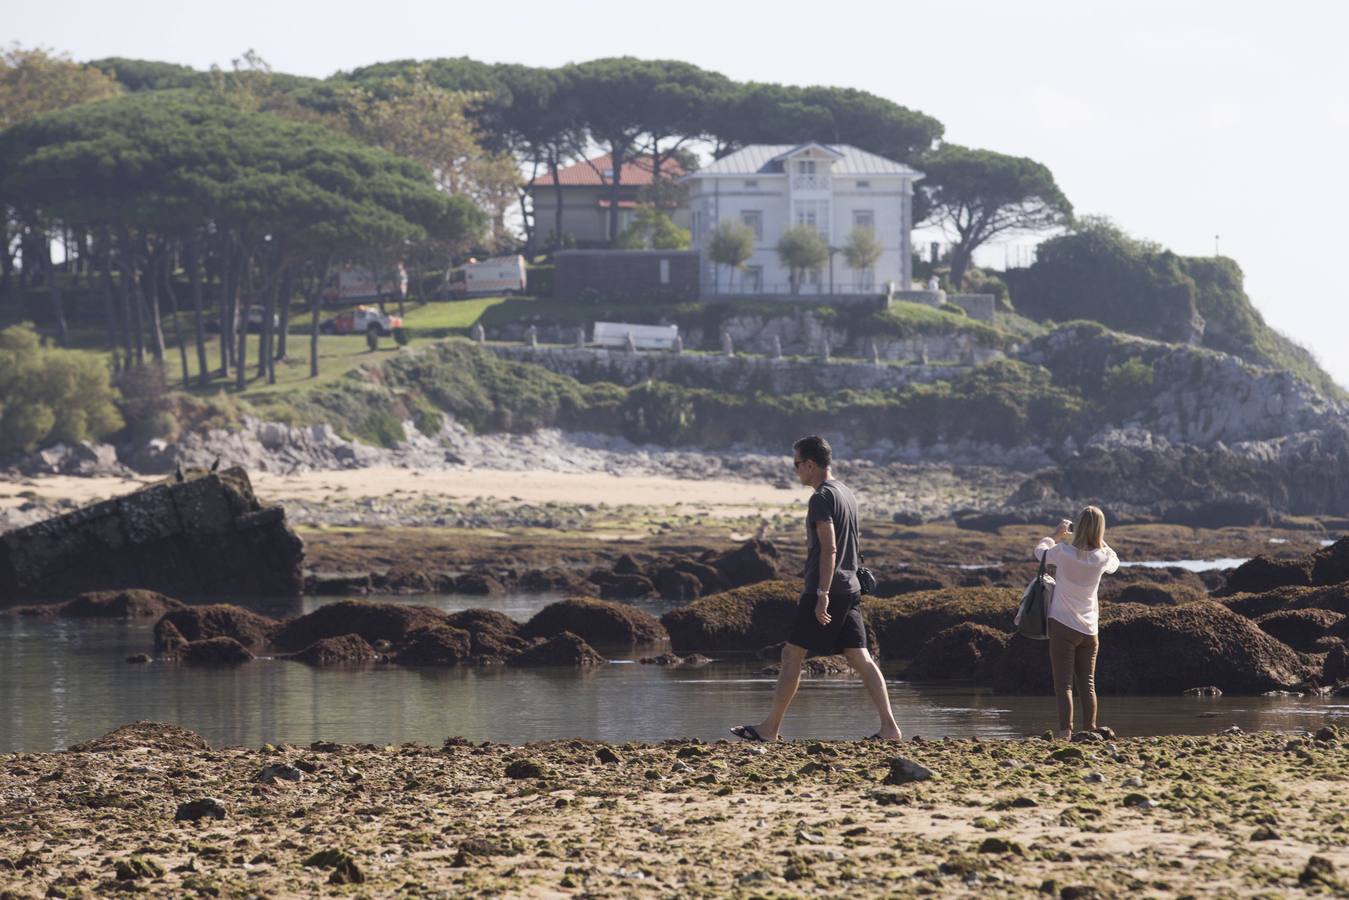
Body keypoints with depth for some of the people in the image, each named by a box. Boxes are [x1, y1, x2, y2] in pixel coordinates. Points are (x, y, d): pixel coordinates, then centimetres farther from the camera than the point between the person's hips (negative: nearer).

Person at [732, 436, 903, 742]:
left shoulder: (822, 499, -12)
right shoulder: (846, 494, 17)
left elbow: (829, 550, -20)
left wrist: (821, 595, -22)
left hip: (826, 590, -9)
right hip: (850, 588, 9)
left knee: (792, 654, -1)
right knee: (860, 658, 3)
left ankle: (770, 728, 4)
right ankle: (889, 727, -6)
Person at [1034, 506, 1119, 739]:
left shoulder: (1064, 552, -14)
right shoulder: (1102, 558, -6)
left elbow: (1040, 551, 7)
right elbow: (1115, 563, 20)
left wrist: (1058, 534, 21)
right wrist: (1096, 539, 20)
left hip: (1062, 626, -3)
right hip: (1089, 629, 3)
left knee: (1064, 684, -5)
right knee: (1087, 683, 12)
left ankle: (1065, 732, -16)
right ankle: (1090, 729, 11)